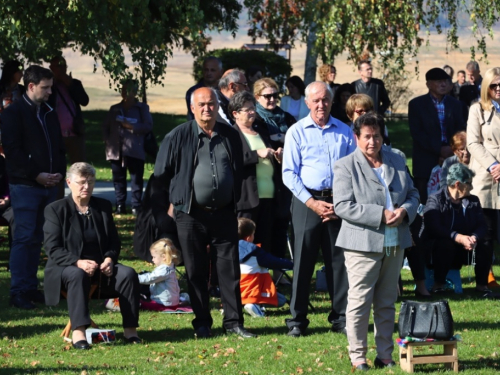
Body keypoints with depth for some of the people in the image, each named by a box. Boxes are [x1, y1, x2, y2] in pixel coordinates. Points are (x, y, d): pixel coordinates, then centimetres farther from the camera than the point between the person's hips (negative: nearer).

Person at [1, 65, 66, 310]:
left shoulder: (49, 113, 15)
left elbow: (58, 147, 19)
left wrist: (59, 172, 1)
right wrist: (37, 175, -16)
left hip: (48, 185, 7)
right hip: (25, 186, -7)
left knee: (36, 238, 9)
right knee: (24, 237, -8)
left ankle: (30, 287, 13)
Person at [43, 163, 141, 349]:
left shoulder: (103, 206, 11)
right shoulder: (55, 209, -2)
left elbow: (114, 241, 13)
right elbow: (52, 249, -10)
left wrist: (109, 259, -11)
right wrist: (78, 263, -25)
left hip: (100, 266, 4)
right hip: (66, 267, -4)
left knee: (128, 274, -23)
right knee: (78, 276, -40)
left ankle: (130, 330, -21)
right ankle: (78, 332, -46)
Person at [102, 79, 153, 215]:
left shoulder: (142, 108, 8)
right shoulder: (114, 109, 18)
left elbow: (148, 126, -2)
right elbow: (105, 127, 20)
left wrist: (131, 126, -12)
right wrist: (108, 141, 5)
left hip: (134, 151, -4)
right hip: (116, 151, 4)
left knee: (136, 179, -6)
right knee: (118, 179, 3)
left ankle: (136, 206, -4)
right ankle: (120, 206, 7)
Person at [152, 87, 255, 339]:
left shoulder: (230, 136, 8)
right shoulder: (178, 137, -1)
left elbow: (240, 172, 19)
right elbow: (161, 176, 4)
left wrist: (236, 202, 15)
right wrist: (160, 212, 2)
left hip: (224, 213, 2)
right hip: (191, 214, -2)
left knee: (230, 268, 2)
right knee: (196, 271, 4)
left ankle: (233, 321, 8)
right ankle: (202, 324, 13)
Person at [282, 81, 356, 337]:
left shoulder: (344, 132, 9)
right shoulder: (297, 132, 3)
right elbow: (289, 174, -1)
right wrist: (312, 202, -10)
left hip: (339, 204, 2)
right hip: (307, 201, -2)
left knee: (339, 261, 3)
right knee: (302, 261, -1)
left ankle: (341, 318, 10)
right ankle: (297, 319, 5)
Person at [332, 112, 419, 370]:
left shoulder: (397, 162, 12)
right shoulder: (345, 166, -4)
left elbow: (413, 193, 18)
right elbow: (343, 206, -13)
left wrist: (405, 211, -6)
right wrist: (380, 215, -18)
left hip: (395, 242, 5)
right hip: (363, 243, -5)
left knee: (387, 303, 11)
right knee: (359, 302, -4)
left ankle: (385, 355, 17)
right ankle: (357, 355, 5)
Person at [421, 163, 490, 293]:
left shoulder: (473, 201, 8)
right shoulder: (435, 200, -10)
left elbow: (481, 226, -1)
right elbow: (434, 228, -25)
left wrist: (474, 238, -26)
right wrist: (459, 238, -35)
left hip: (464, 250, 5)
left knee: (486, 249, -20)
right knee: (445, 244, -38)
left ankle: (482, 285, -3)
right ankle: (438, 284, -23)